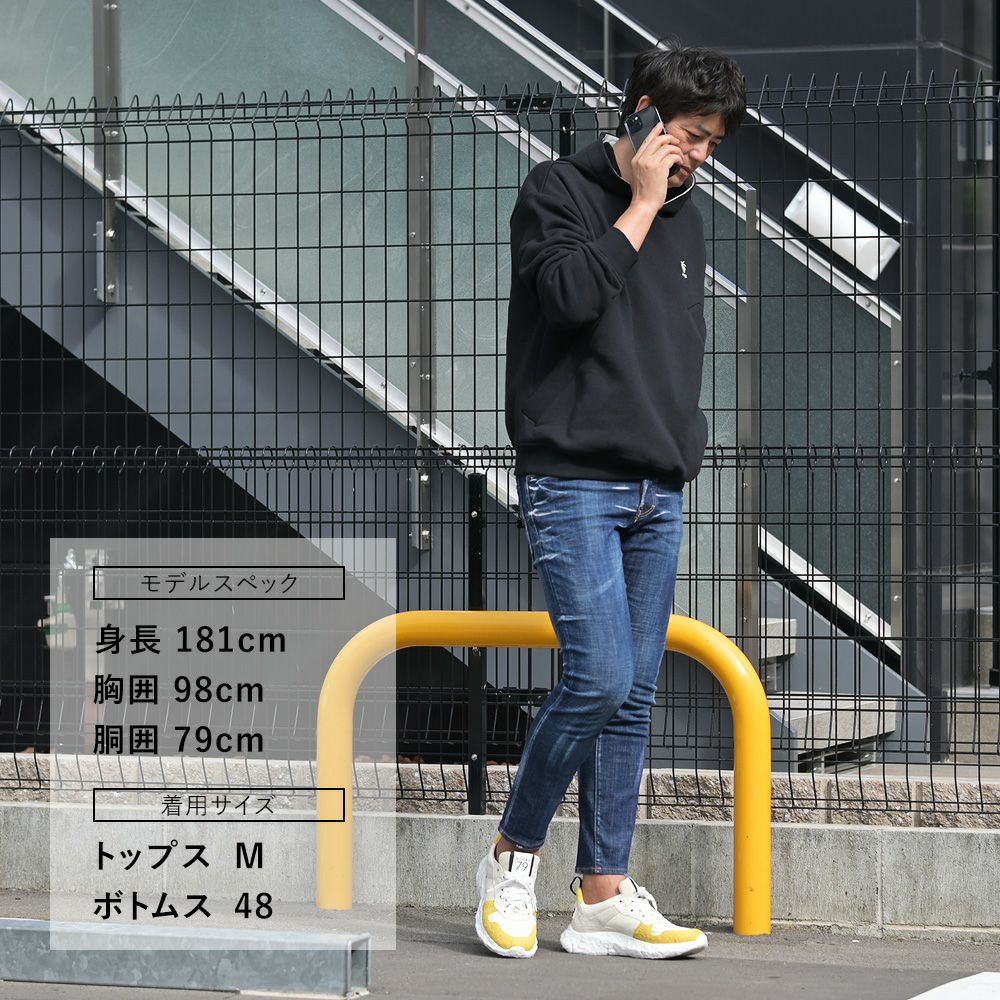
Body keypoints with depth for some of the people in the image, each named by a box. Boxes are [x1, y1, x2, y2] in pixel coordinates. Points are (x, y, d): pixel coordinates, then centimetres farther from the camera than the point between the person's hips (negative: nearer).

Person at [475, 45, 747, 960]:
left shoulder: (685, 217, 18)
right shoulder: (558, 191, -2)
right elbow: (573, 292, -20)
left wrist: (686, 444, 16)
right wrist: (640, 204, -12)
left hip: (658, 492, 7)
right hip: (573, 481, -7)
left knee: (635, 696, 4)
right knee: (600, 676, -16)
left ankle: (604, 897, 8)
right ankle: (512, 857, 2)